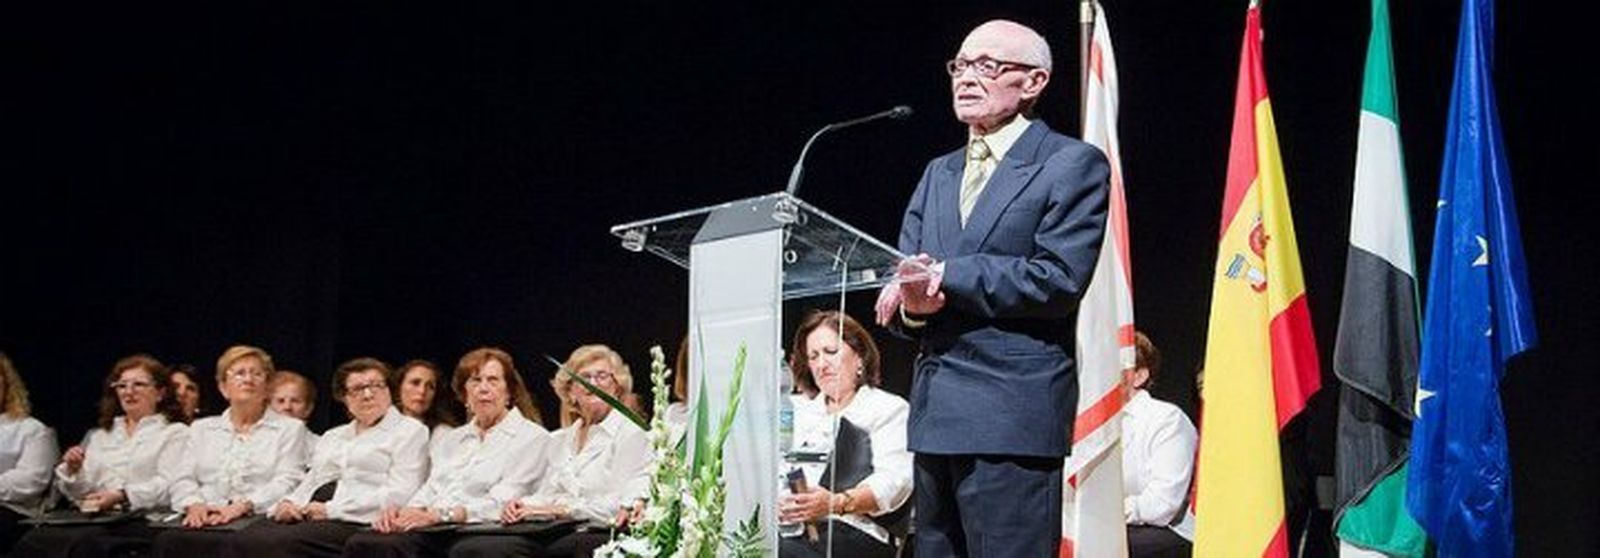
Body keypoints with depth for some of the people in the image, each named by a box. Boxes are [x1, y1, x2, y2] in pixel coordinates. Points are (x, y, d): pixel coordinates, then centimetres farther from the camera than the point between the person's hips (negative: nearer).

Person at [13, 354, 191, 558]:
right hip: (92, 517, 5)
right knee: (33, 541, -26)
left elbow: (168, 486, -7)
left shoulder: (175, 432, 10)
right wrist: (73, 471, 2)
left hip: (140, 519, -5)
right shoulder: (99, 434, 28)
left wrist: (121, 497, -21)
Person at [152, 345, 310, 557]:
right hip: (204, 521, 3)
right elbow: (184, 481, 16)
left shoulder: (289, 429, 15)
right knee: (167, 540, -32)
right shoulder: (202, 428, 26)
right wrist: (194, 505, -8)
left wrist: (242, 506, -16)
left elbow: (287, 482, 0)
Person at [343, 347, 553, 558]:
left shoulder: (533, 437, 4)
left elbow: (500, 504, -9)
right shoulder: (452, 439, 26)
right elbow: (429, 491, 16)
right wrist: (405, 512, -9)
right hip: (433, 532, 6)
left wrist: (438, 515, -22)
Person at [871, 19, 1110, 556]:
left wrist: (946, 278, -10)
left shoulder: (1073, 164, -1)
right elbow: (900, 286, 14)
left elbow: (1058, 278, -14)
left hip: (1012, 412, -7)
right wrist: (914, 302, -11)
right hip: (935, 411, 7)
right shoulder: (938, 173, 20)